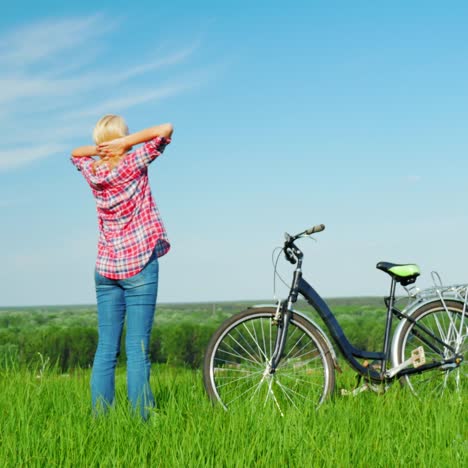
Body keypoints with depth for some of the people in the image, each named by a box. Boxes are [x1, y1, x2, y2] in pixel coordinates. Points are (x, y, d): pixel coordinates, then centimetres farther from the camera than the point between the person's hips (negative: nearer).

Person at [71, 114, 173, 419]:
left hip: (105, 268, 5)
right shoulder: (133, 164, -8)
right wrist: (126, 142, -10)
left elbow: (76, 153, 27)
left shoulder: (93, 171, 6)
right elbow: (166, 129, -8)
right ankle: (141, 419, -7)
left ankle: (100, 419, 5)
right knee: (137, 350, -6)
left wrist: (99, 149, 7)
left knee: (106, 349, 6)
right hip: (139, 266, -5)